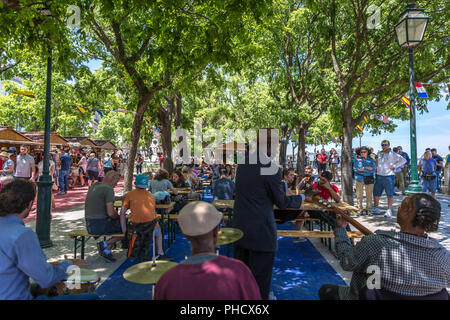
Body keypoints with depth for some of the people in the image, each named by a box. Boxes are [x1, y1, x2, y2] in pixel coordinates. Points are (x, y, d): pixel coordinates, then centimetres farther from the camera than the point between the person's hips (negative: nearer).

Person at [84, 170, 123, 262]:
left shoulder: (93, 186, 13)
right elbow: (110, 213, -20)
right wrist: (119, 217, 1)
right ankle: (105, 244, -3)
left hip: (89, 226, 9)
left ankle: (106, 251, 15)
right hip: (101, 225, -9)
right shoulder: (109, 189, -14)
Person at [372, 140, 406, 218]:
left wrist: (394, 166, -14)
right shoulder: (379, 153, 12)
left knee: (390, 194, 1)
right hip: (379, 176, 6)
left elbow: (403, 160, -13)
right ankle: (375, 209, 22)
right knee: (376, 193, 9)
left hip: (389, 177, -6)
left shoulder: (392, 154, -6)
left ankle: (389, 210, 9)